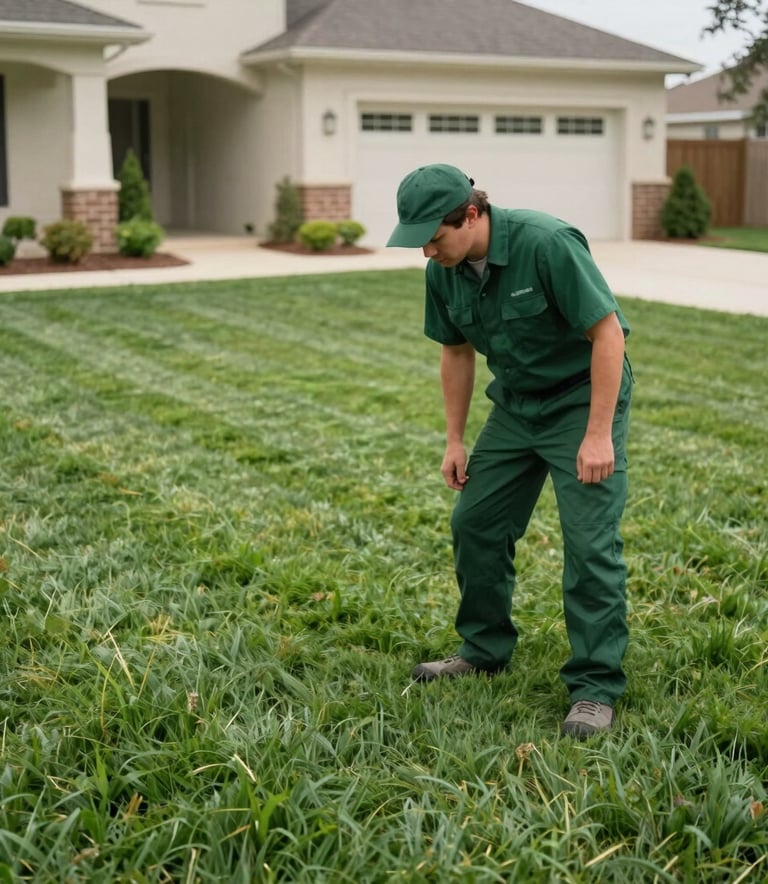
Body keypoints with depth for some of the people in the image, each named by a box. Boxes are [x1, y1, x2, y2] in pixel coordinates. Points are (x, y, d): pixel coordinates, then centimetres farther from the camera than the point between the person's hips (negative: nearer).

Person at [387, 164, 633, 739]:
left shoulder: (546, 244, -29)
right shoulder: (444, 273, -7)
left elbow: (608, 331, -25)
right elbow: (456, 352, 8)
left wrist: (599, 435, -25)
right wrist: (455, 440, 7)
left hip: (583, 396, -7)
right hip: (516, 402, 7)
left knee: (590, 540, -11)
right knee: (475, 524, 7)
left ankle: (596, 685, -3)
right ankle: (485, 650, 24)